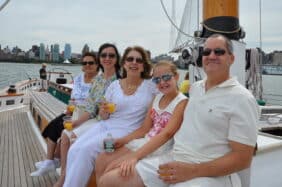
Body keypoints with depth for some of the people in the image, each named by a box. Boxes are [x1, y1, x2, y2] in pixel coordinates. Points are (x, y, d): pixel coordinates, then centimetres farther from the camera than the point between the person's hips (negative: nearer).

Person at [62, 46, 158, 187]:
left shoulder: (150, 86, -1)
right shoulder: (114, 85, 7)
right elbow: (104, 117, 12)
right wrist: (103, 111, -10)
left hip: (127, 131, -4)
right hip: (105, 125, 4)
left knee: (87, 149, -22)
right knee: (74, 150, -18)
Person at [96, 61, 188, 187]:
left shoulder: (182, 102, -13)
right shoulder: (158, 97, 11)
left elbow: (166, 134, -23)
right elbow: (144, 129, 12)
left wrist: (135, 156, -29)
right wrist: (122, 140, -3)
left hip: (159, 151, -8)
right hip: (145, 142, 8)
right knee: (101, 161, 1)